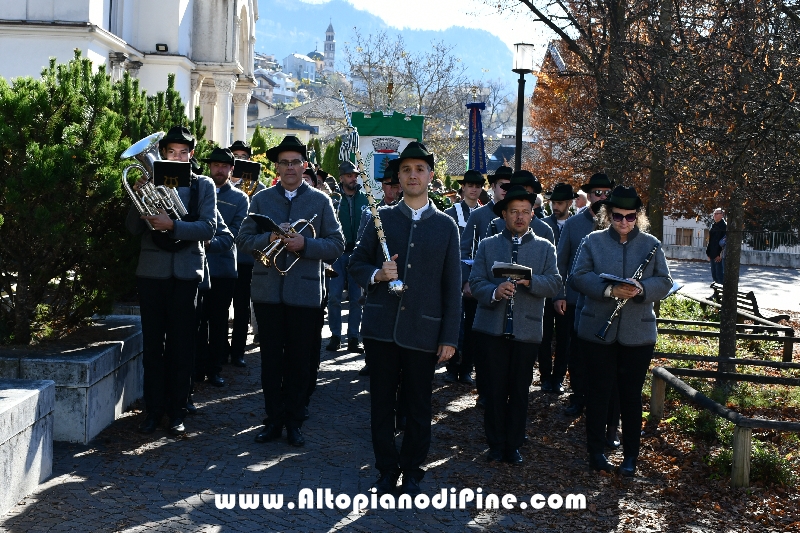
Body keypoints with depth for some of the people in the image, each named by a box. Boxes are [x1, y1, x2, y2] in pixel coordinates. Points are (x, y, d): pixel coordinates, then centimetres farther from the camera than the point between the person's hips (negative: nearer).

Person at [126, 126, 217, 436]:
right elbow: (133, 229, 3)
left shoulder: (203, 185, 5)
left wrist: (172, 226, -20)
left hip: (186, 273, -1)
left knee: (181, 345, 4)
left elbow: (208, 227, -7)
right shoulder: (150, 182, 9)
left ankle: (177, 411, 13)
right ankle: (153, 410, 14)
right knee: (152, 344, 5)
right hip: (151, 271, 1)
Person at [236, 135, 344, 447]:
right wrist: (269, 239, -15)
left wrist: (304, 243, -17)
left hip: (305, 292, -1)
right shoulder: (261, 200, 9)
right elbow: (243, 240, 3)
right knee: (271, 357, 7)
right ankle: (274, 419, 18)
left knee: (298, 359, 6)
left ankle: (294, 421, 17)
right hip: (267, 290, 1)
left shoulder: (321, 202, 4)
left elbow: (336, 246, -2)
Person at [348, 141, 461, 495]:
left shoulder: (446, 226, 5)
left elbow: (452, 286, 4)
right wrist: (377, 275, -13)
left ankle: (412, 471, 22)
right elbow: (356, 263, 10)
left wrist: (449, 337, -2)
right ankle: (387, 469, 21)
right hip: (382, 327, 1)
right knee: (382, 403, 7)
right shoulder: (381, 218, 7)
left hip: (423, 330, -1)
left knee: (418, 407, 7)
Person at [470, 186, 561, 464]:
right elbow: (475, 281, 0)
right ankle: (496, 444, 16)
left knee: (520, 391, 6)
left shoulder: (545, 248, 9)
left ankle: (513, 445, 18)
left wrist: (530, 280, -20)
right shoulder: (488, 245, 8)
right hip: (493, 326, 0)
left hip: (527, 329, 0)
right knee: (495, 389, 4)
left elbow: (554, 283, -2)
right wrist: (494, 292, -21)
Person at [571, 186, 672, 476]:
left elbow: (664, 282, 1)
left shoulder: (652, 245, 5)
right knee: (598, 392, 6)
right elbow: (579, 276, -7)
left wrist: (641, 288, -19)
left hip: (638, 333, 1)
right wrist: (610, 290, -21)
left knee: (631, 395, 6)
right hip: (599, 329, -1)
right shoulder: (593, 241, 2)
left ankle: (630, 456, 16)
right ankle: (596, 451, 17)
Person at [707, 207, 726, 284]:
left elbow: (724, 241, -15)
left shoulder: (724, 225, -9)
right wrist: (708, 253, 15)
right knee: (714, 275, 12)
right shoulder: (713, 225, 15)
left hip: (720, 255, -8)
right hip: (712, 255, 8)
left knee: (720, 274, -8)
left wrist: (720, 254, -19)